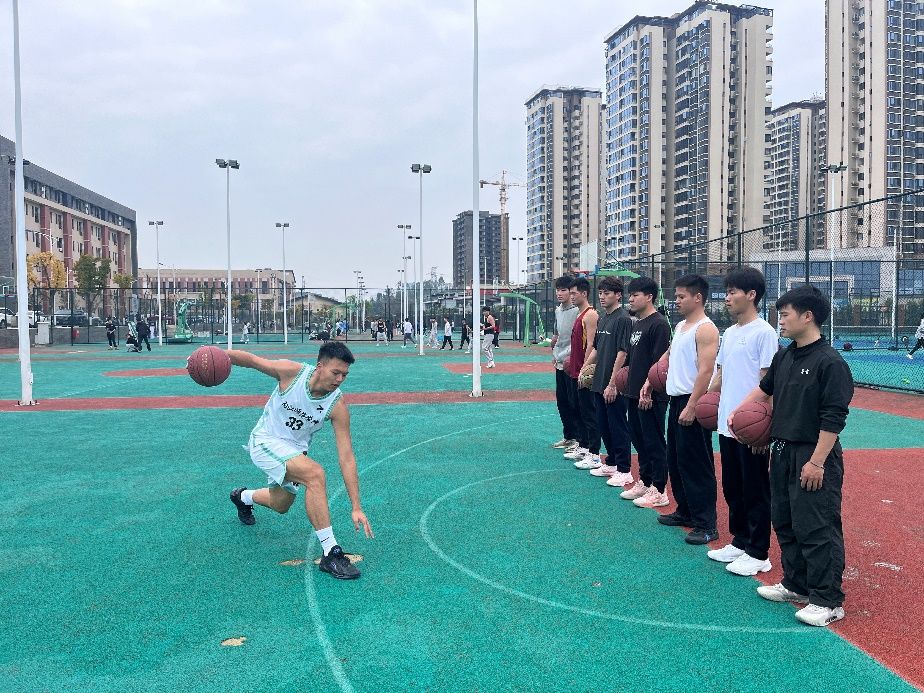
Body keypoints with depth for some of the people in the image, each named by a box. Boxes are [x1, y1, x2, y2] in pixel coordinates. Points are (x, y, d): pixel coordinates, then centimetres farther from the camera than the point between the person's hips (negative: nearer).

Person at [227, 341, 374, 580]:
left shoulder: (337, 406, -22)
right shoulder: (291, 372, -26)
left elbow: (347, 459, -22)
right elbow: (251, 359, -11)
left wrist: (356, 507, -25)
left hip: (294, 450, 5)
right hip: (265, 441, -5)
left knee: (281, 505, 24)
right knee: (315, 474, -30)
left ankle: (243, 497, 60)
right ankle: (330, 553, -25)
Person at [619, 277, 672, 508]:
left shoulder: (659, 324, -13)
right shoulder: (636, 324, 15)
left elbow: (659, 362, -18)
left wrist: (648, 389, -21)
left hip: (650, 395, -9)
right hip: (634, 393, 9)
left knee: (654, 443, -1)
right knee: (639, 439, 16)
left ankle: (659, 491, 8)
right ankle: (644, 482, 29)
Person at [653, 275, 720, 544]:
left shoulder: (705, 329, -15)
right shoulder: (680, 326, 14)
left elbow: (705, 371, -21)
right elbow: (669, 356, 27)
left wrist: (691, 407, -25)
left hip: (692, 402, -10)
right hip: (676, 400, 10)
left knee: (697, 464, -5)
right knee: (676, 460, 16)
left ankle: (706, 525, 2)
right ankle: (685, 512, 29)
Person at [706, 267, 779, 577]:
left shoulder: (764, 333, -12)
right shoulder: (729, 333, 13)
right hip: (727, 425, 8)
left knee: (755, 492, 3)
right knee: (732, 489, 17)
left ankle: (758, 554, 14)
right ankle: (739, 542, 31)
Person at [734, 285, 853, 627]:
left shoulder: (830, 362, -16)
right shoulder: (784, 357, 9)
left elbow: (834, 417, -18)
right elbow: (765, 388, 26)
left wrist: (817, 462, -19)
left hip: (814, 457, -9)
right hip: (783, 451, 9)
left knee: (817, 529, -2)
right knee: (784, 522, 17)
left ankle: (828, 601, 11)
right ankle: (796, 585, 32)